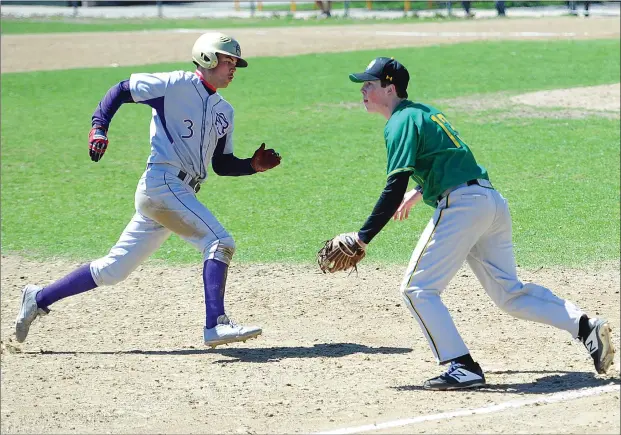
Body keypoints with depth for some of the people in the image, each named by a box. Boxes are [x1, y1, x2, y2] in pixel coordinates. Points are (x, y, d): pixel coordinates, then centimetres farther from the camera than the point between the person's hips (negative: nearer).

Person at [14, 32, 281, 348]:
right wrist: (99, 127, -15)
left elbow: (222, 165, 23)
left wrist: (254, 165, 6)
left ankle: (39, 298, 18)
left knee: (113, 270, 9)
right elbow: (121, 90, -2)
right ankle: (215, 325, -26)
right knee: (219, 241, -20)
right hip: (163, 183, -8)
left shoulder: (224, 111, 21)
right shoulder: (176, 85, -3)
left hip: (180, 194, 8)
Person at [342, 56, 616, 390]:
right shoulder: (424, 112, 24)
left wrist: (363, 237, -13)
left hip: (462, 204, -9)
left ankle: (463, 367, -13)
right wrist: (420, 192, 44)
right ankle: (586, 327, 3)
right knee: (509, 292, 14)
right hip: (493, 200, 9)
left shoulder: (400, 122, -4)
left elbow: (394, 188, -14)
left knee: (417, 288, -5)